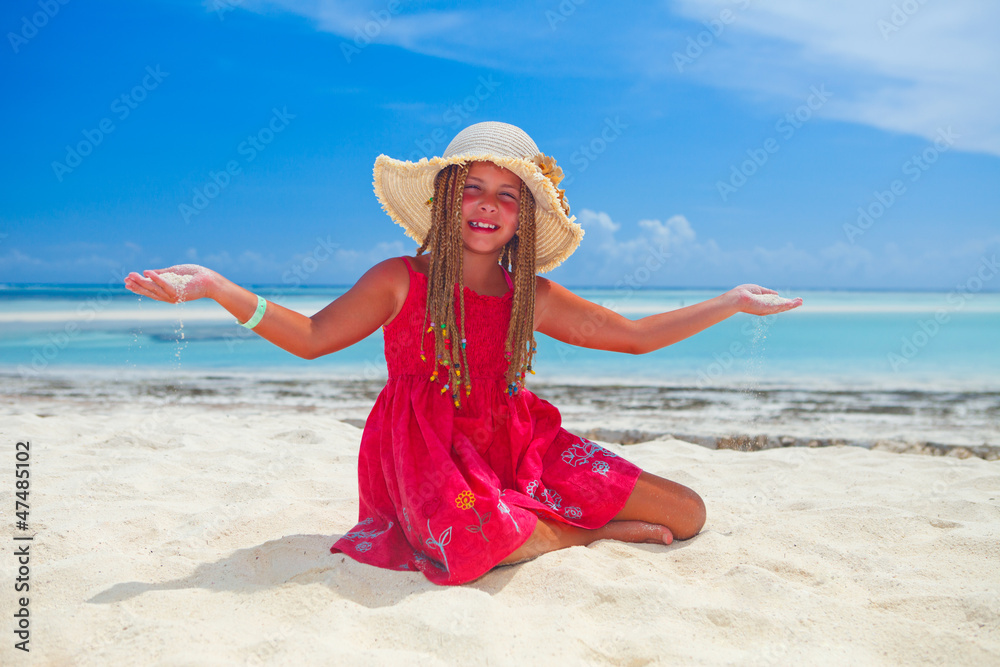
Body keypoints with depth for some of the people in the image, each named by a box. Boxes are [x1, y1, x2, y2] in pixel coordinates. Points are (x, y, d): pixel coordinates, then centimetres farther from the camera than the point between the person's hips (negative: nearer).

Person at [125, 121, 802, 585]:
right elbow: (312, 336, -6)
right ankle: (592, 534, -4)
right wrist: (216, 287, -18)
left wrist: (731, 303, 11)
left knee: (688, 514, -3)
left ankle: (536, 523, 7)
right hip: (430, 452, -3)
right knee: (489, 539, -38)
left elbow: (633, 335, 10)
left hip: (515, 445, 3)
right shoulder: (401, 281, -5)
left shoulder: (533, 297, 3)